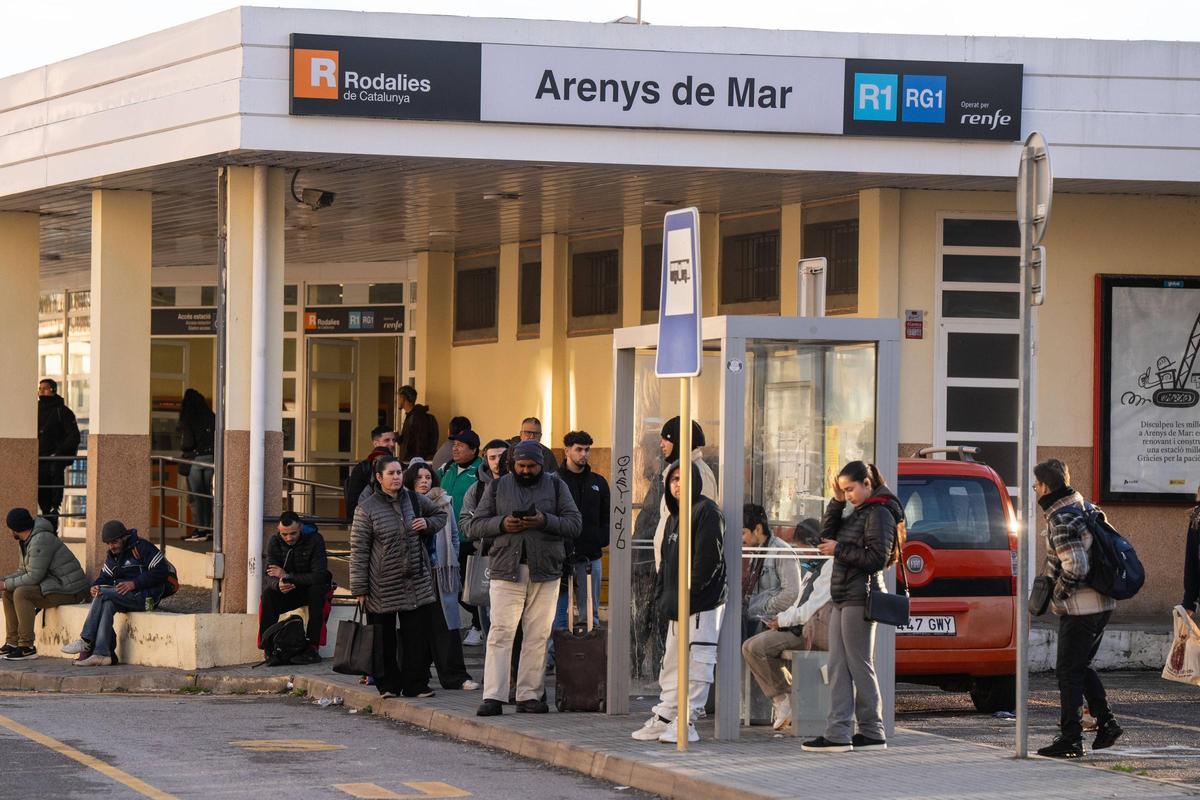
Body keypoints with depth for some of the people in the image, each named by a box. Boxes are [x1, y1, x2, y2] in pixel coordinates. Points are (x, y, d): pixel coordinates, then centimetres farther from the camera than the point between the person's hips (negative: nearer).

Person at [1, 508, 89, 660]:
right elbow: (23, 571, 16)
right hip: (53, 586, 11)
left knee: (21, 594, -27)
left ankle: (27, 647, -25)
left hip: (69, 590, -11)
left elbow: (34, 577, -23)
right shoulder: (26, 542, 12)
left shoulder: (40, 541, -20)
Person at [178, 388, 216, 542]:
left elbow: (188, 443, -14)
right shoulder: (211, 417, 1)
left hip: (194, 459, -4)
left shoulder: (187, 420, -11)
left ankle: (199, 530, -1)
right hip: (210, 459, 4)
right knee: (208, 495, 12)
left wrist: (182, 447, 7)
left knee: (196, 496, 1)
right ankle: (208, 529, 12)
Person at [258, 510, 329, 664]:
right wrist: (278, 584, -39)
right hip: (289, 593, 3)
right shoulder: (275, 542, -7)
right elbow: (270, 576, -14)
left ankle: (313, 647, -34)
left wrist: (287, 576, -25)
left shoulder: (314, 539, -19)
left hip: (311, 589, -3)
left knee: (317, 589, -36)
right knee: (268, 593, -26)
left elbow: (319, 576, -27)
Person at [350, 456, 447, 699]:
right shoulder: (366, 509, -4)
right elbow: (358, 551, -4)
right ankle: (388, 684, 16)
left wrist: (428, 524, 3)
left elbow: (440, 515, 27)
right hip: (382, 586, -3)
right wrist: (359, 588, -7)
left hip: (417, 583, 3)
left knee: (418, 635, 1)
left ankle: (415, 683, 9)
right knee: (384, 639, 4)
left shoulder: (415, 500, 7)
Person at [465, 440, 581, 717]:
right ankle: (493, 697, -11)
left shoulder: (555, 486, 11)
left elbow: (574, 524, 3)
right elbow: (474, 526, 8)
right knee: (500, 632, -9)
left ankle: (529, 695, 8)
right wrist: (502, 524, -10)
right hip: (506, 570, -1)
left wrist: (545, 521, -14)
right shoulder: (498, 487, 12)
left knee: (537, 636, 2)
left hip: (545, 571, 1)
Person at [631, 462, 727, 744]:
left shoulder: (706, 512, -8)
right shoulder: (674, 517, 20)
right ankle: (663, 718, 17)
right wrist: (662, 594, 13)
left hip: (702, 604, -9)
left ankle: (686, 722, -7)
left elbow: (708, 559, -17)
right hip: (676, 605, 9)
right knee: (672, 662, 12)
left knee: (696, 661, -7)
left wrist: (688, 594, -18)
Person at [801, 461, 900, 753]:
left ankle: (872, 734, 3)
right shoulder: (859, 513, 19)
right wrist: (836, 502, 6)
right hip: (843, 598, 9)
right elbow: (827, 534, 15)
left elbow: (877, 558, -16)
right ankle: (838, 734, 1)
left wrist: (839, 550, -11)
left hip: (859, 599, -9)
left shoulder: (879, 513, -9)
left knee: (859, 666, -4)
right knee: (838, 667, 4)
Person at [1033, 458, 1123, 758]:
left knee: (1068, 671, -2)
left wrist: (1057, 594, -10)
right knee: (1080, 666, 20)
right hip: (1102, 604, 10)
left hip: (1079, 609, -10)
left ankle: (1070, 739, 1)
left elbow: (1076, 567, -27)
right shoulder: (1082, 506, 11)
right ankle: (1106, 722, 15)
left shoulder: (1060, 521, -19)